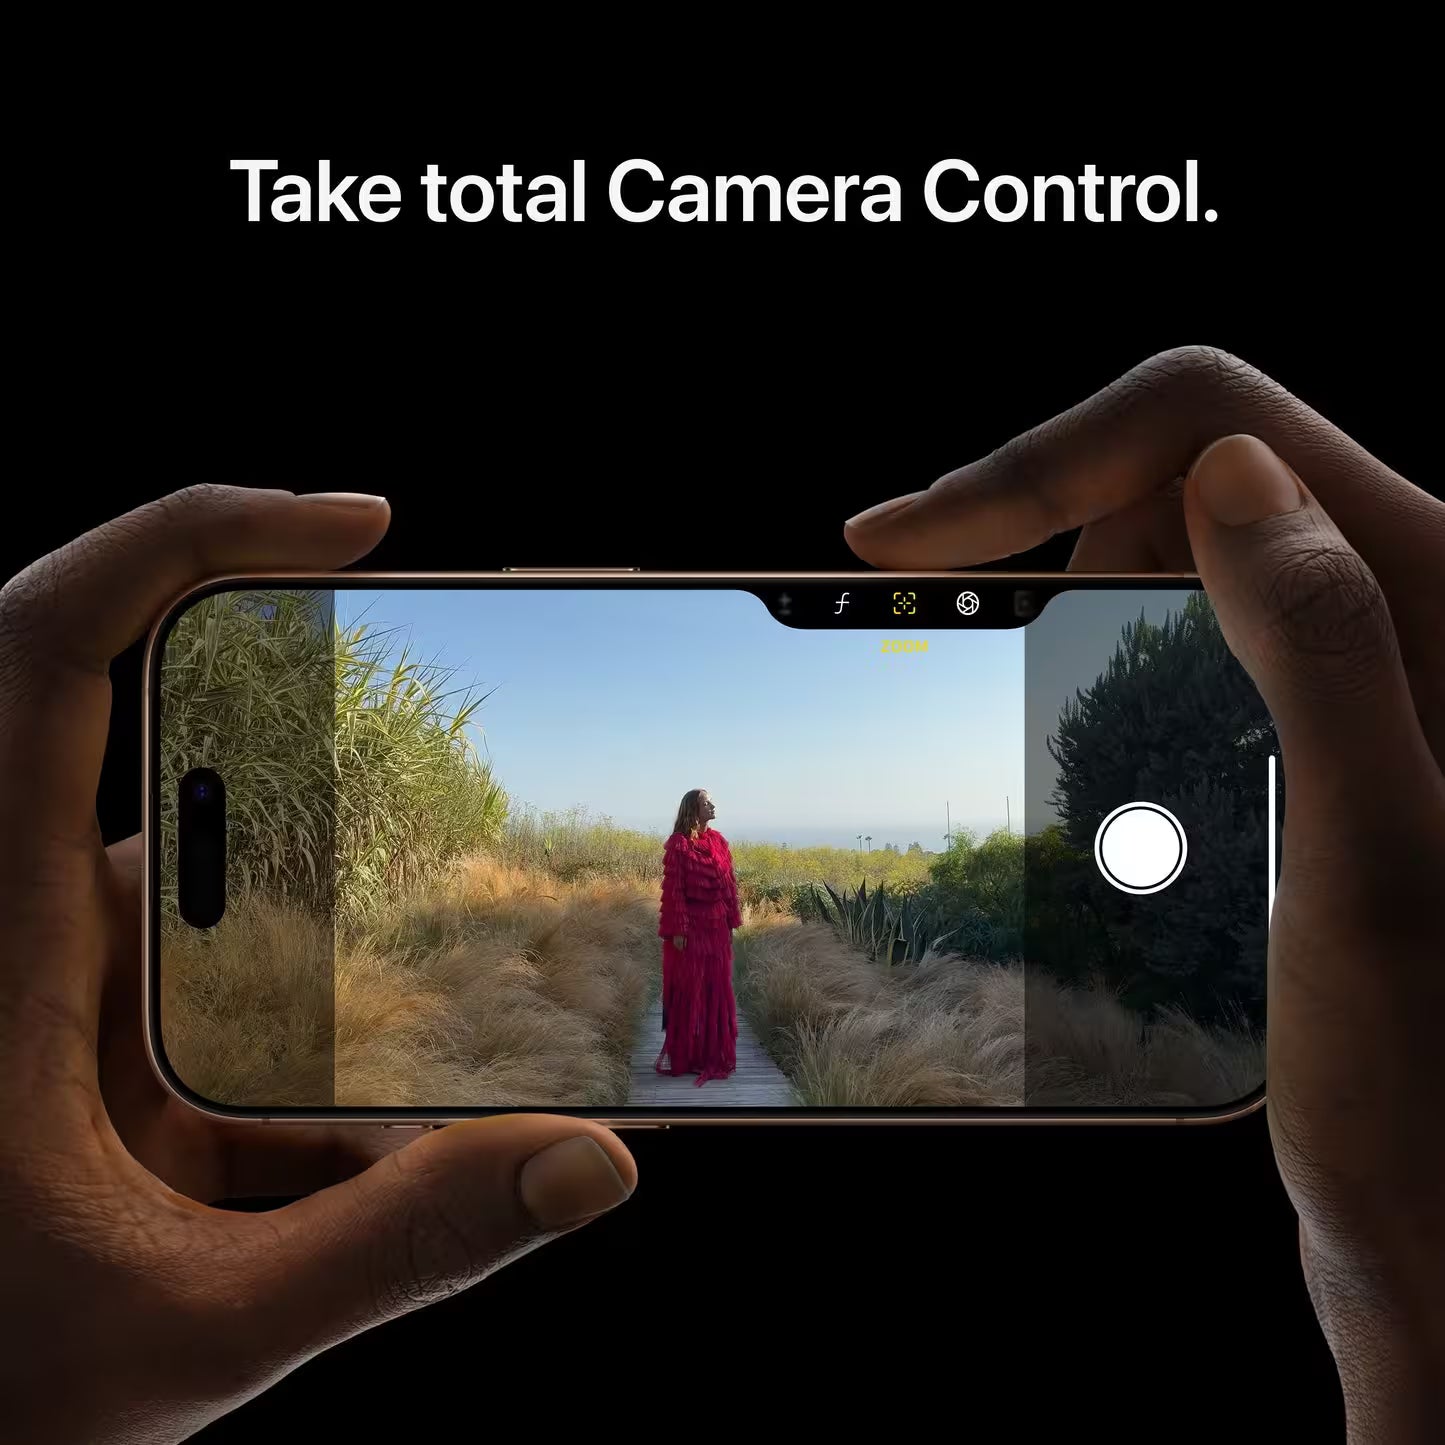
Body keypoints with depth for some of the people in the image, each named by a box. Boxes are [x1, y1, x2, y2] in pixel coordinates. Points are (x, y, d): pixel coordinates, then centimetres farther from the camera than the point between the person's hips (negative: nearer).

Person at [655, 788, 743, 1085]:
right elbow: (673, 889, -11)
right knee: (687, 990, 0)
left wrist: (731, 922, 8)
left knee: (717, 989, 9)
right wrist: (678, 930, -15)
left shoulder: (719, 841, 9)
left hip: (717, 927, 6)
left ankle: (713, 1053, 19)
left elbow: (729, 884, 11)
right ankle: (680, 1054, 9)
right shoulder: (678, 843, -9)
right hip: (690, 927, -6)